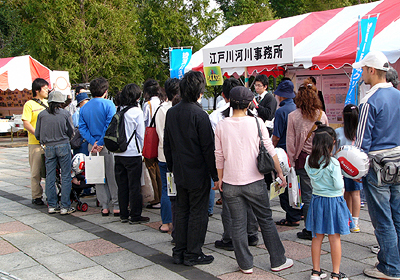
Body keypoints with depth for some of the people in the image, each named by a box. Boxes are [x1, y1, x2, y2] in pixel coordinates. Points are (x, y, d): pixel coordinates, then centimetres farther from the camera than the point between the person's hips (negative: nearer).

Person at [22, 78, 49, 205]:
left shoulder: (47, 103, 17)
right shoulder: (29, 104, -4)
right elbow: (26, 123, -11)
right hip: (36, 143, -6)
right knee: (36, 171, -1)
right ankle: (36, 196, 8)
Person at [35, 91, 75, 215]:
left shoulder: (42, 114, 1)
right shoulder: (65, 113, -4)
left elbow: (37, 134, 6)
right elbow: (71, 132, 4)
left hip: (48, 148, 3)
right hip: (63, 146, -2)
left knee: (50, 177, 10)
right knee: (66, 176, 3)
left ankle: (52, 205, 15)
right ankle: (65, 206, 3)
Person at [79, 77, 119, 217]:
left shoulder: (84, 108, 8)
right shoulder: (108, 104, -9)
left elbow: (82, 128, 2)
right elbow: (110, 125, -16)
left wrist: (93, 142, -4)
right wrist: (101, 143, -12)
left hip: (93, 146, 5)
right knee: (113, 176, 3)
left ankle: (104, 207, 14)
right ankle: (117, 206, 6)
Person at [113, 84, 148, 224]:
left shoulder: (118, 110, 2)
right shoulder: (136, 111, -10)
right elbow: (141, 134, -4)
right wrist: (141, 149, 10)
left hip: (118, 153, 5)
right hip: (133, 153, -5)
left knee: (122, 185, 12)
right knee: (134, 186, 3)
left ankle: (123, 214, 21)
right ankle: (135, 216, 9)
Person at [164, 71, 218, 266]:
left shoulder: (171, 112, 4)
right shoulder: (199, 115, -17)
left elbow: (167, 144, 12)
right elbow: (208, 147, -15)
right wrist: (215, 174, -8)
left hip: (179, 172, 7)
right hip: (198, 173, -6)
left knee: (181, 211, 15)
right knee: (198, 213, 4)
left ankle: (179, 252, 22)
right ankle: (193, 254, 12)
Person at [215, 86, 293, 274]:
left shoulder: (221, 126, -2)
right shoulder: (256, 122, -6)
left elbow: (219, 156, 3)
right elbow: (269, 150, -1)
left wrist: (220, 178, 14)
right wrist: (280, 173, 9)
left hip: (231, 183, 1)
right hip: (254, 181, -1)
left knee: (238, 224, 8)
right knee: (266, 220, 11)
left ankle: (245, 265, 16)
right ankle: (278, 261, 21)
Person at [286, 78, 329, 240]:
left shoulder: (293, 116, -6)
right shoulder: (322, 115, 2)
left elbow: (290, 141, -4)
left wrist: (292, 160, 4)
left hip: (303, 158, -3)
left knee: (307, 195, 3)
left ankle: (309, 230, 8)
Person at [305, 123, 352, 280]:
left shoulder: (309, 161, -3)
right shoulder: (333, 163, -18)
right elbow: (338, 185, -15)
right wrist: (341, 178, 4)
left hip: (316, 200, 5)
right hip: (333, 200, -4)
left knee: (317, 237, 12)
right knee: (335, 238, 5)